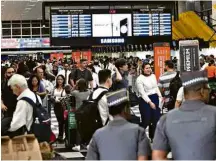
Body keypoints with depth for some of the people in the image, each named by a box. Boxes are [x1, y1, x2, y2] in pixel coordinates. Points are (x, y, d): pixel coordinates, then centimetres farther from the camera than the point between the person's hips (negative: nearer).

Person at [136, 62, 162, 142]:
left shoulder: (153, 76, 8)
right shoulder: (140, 79, -10)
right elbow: (142, 93, -14)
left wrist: (160, 97, 5)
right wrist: (149, 102, -21)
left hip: (155, 98, 6)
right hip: (145, 100, -6)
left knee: (156, 119, 6)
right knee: (146, 120, -6)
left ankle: (152, 136, 20)